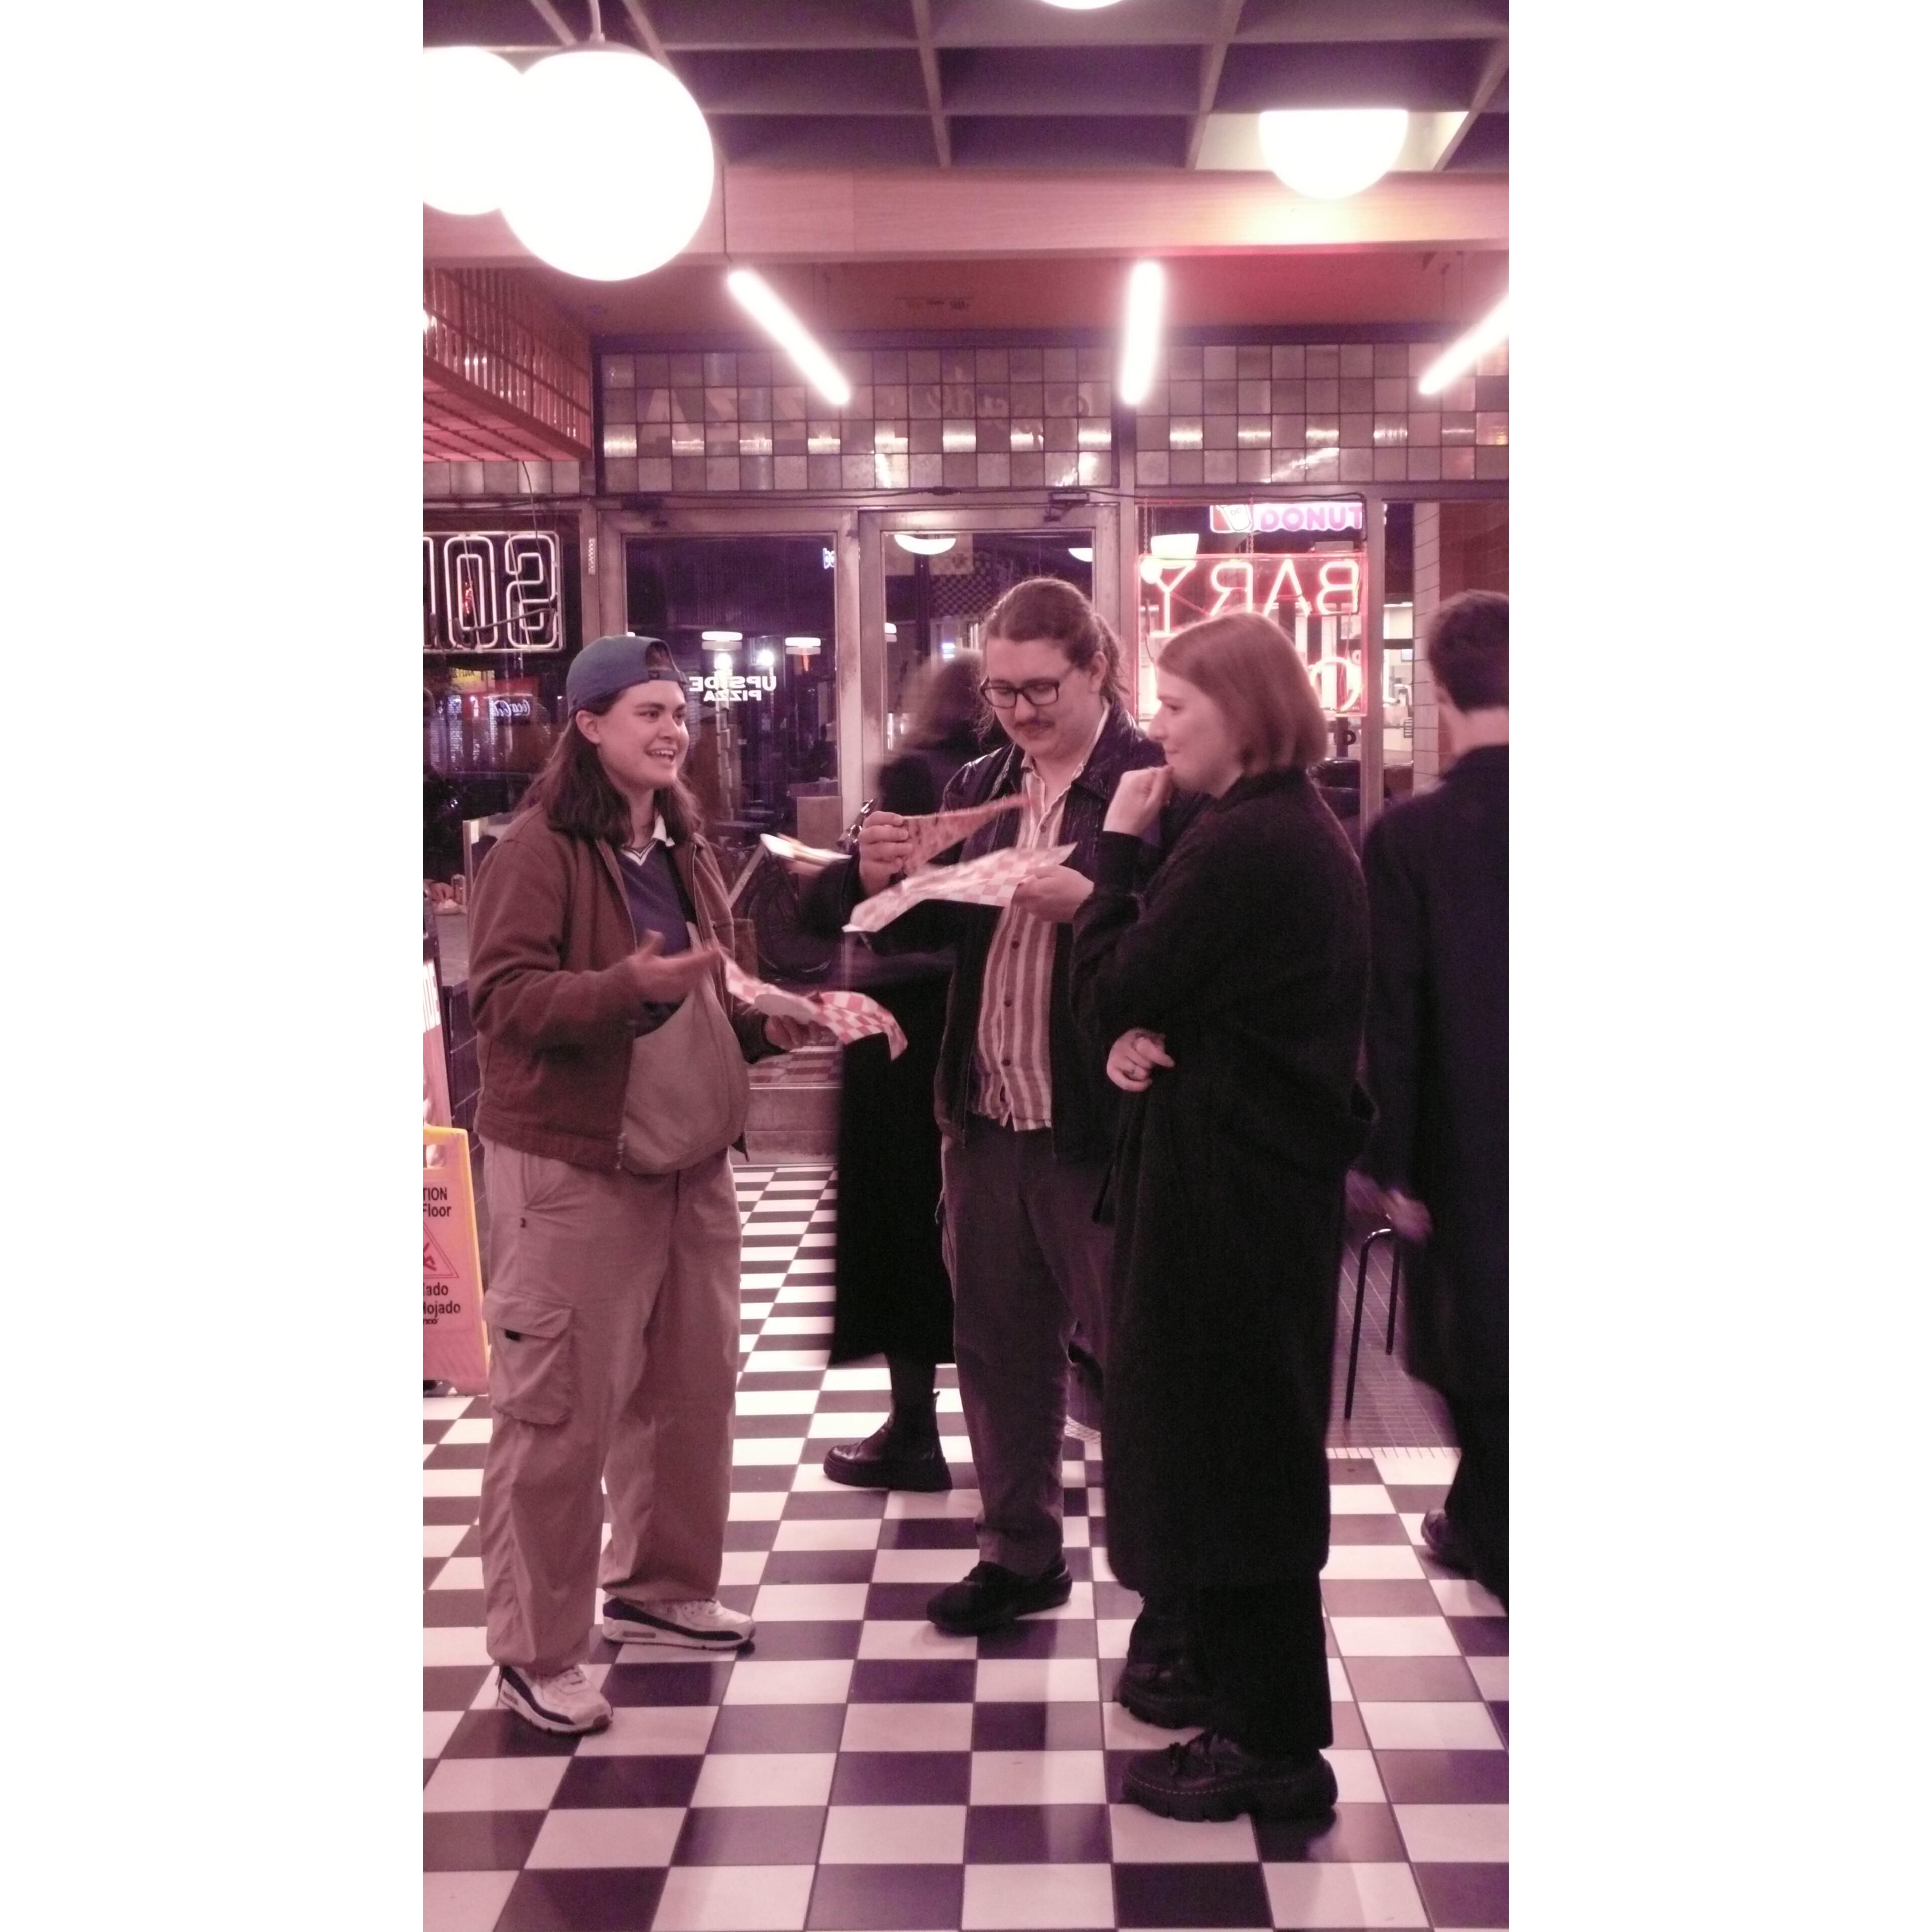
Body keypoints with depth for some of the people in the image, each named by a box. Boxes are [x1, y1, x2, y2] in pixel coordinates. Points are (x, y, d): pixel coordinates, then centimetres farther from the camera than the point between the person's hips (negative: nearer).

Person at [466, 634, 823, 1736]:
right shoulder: (540, 847, -12)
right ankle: (535, 1654, 10)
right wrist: (625, 986, -33)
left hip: (691, 1158, 8)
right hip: (572, 1168, -8)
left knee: (693, 1386, 16)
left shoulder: (683, 845, 13)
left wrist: (768, 1024, 5)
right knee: (559, 1411, -1)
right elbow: (503, 996, -19)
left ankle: (658, 1587, 34)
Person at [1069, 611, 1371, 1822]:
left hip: (1224, 1180, -10)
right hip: (1270, 1163, 10)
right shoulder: (1302, 828, 12)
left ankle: (1275, 1746, 7)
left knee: (1226, 1437, -2)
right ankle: (1234, 1670, 34)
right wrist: (1145, 1036, -6)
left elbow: (1111, 994, -18)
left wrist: (1118, 846, -9)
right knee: (1246, 1433, 20)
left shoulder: (1243, 845, -21)